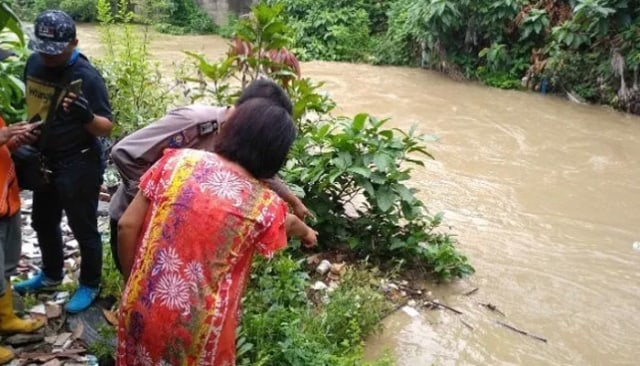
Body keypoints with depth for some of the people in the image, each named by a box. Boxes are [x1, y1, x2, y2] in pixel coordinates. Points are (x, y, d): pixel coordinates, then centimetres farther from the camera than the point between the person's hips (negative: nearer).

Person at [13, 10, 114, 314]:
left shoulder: (87, 77, -21)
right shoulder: (34, 63, 1)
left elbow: (107, 129, -20)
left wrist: (87, 116, -40)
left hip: (80, 166, -8)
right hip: (45, 161, 8)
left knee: (83, 229, 7)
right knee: (42, 222, 23)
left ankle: (89, 286, 27)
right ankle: (51, 274, 46)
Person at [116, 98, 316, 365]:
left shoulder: (177, 161, -10)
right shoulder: (264, 205, -11)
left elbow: (127, 226, -6)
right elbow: (287, 223, 13)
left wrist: (132, 280, 9)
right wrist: (306, 232, 36)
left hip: (142, 309, 2)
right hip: (196, 328, -2)